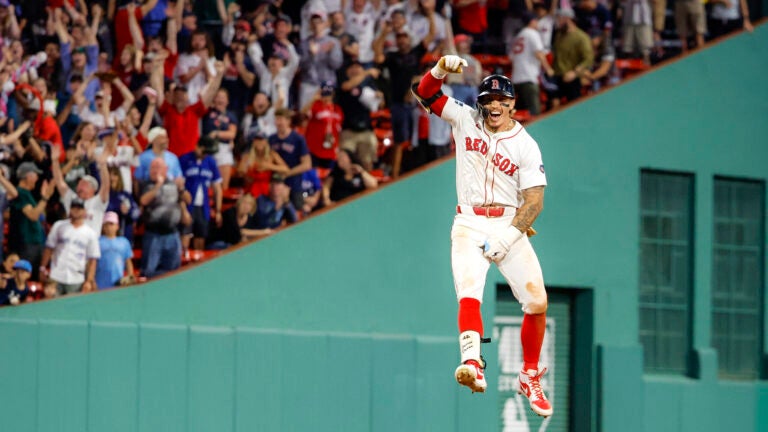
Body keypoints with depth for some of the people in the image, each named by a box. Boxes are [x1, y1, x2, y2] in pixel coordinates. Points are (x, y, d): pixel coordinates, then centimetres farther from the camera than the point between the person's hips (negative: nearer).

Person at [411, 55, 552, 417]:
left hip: (510, 226, 0)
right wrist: (441, 69, -18)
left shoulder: (526, 146, -1)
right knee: (469, 292, -24)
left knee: (537, 303, -8)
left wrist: (511, 234, -19)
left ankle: (530, 376, 9)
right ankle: (472, 365, -41)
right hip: (469, 226, 0)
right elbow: (426, 94, 2)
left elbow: (534, 200, -6)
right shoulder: (466, 120, 5)